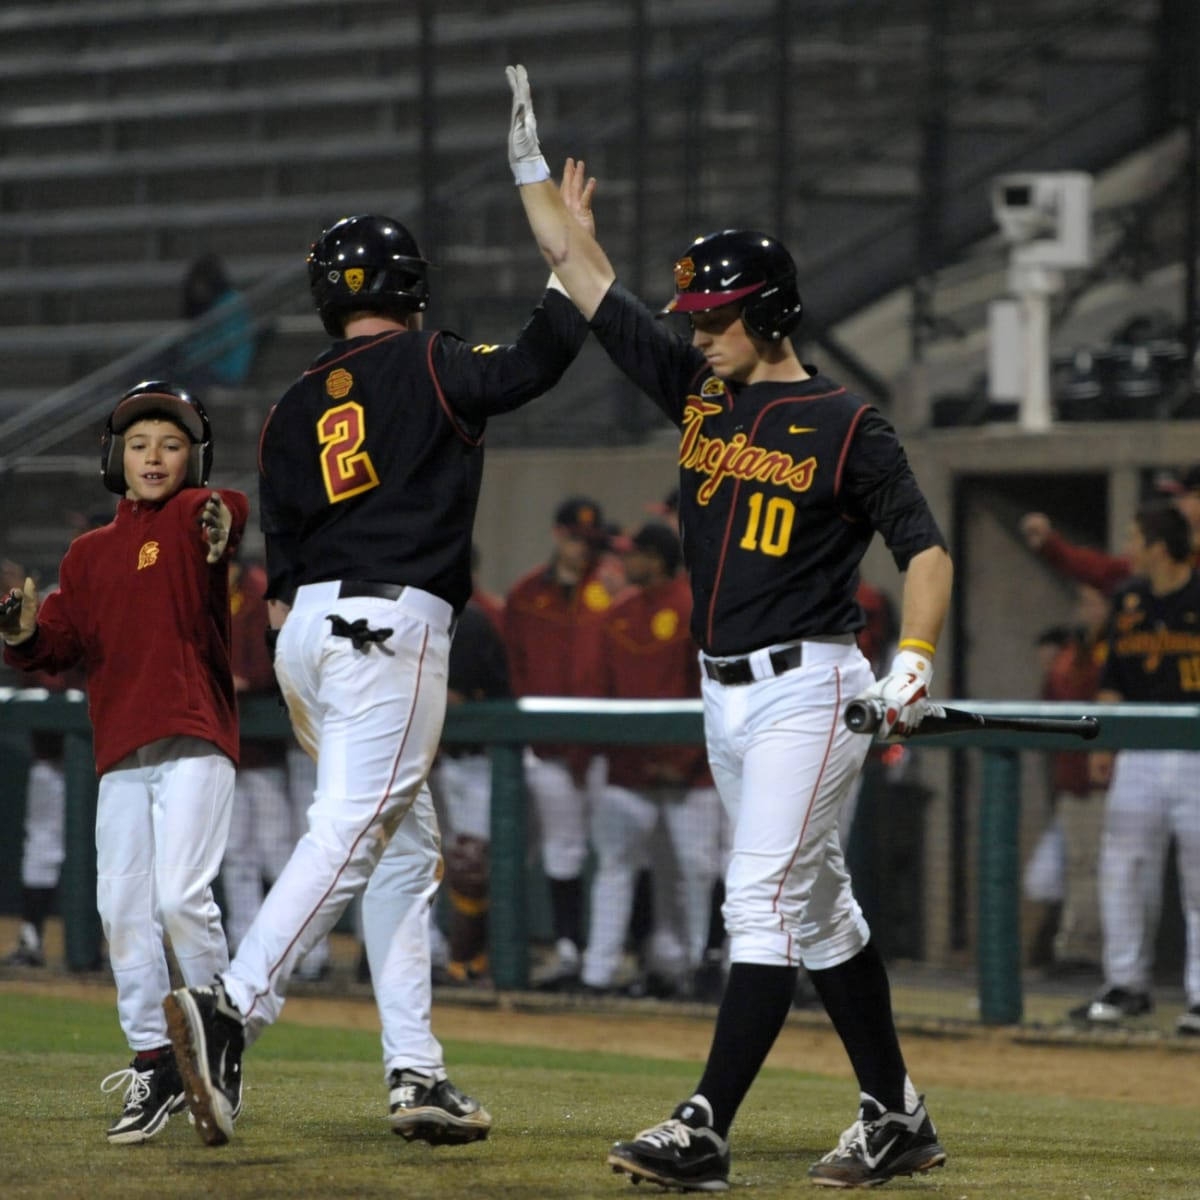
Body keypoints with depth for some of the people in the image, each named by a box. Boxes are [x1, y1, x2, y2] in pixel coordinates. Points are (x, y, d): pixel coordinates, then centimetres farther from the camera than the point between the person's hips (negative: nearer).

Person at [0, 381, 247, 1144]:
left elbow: (222, 515, -25)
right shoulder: (90, 554, 16)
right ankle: (154, 1065, 12)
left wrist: (225, 523, -50)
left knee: (182, 896, -17)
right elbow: (64, 644, 13)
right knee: (123, 909, 4)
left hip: (196, 743, -6)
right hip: (122, 753, 6)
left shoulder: (192, 516, -1)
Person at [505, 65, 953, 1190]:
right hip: (725, 693, 7)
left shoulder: (847, 426, -8)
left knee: (763, 901, -13)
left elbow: (924, 546, -9)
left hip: (809, 686, -7)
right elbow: (583, 273, 11)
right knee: (817, 903, 11)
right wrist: (532, 162, 10)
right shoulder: (698, 388, 9)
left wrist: (912, 660, -24)